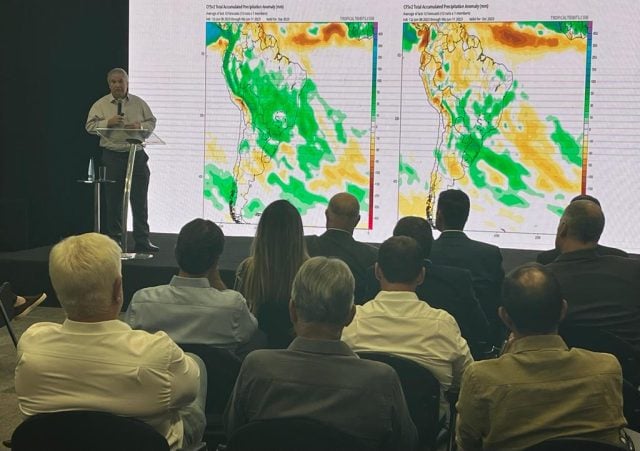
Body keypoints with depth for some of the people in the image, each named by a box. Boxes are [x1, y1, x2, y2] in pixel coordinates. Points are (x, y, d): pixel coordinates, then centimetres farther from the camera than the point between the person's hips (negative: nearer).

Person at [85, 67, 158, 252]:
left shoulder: (139, 103, 9)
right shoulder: (101, 104, 4)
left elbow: (152, 122, 11)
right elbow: (90, 126, -1)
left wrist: (140, 126, -9)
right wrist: (108, 122, -15)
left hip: (137, 155, 1)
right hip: (112, 157, -1)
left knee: (140, 200, 0)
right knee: (114, 201, 4)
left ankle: (142, 241, 4)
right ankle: (114, 240, 15)